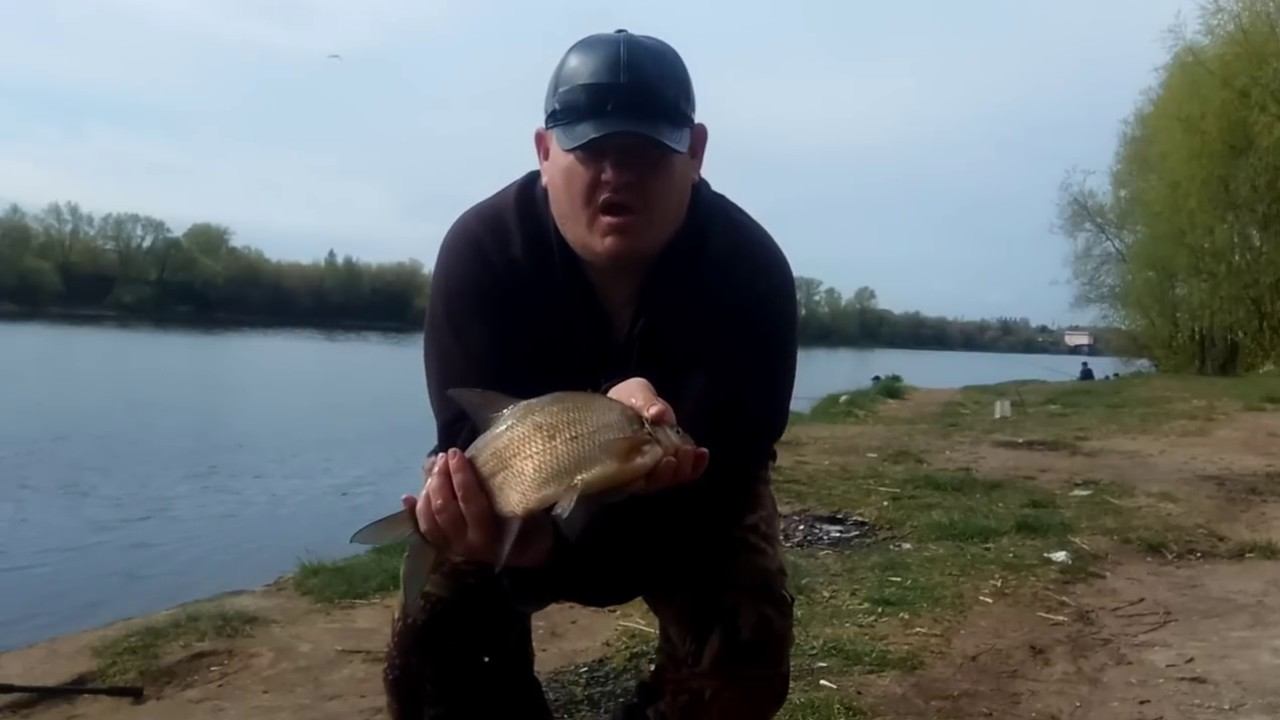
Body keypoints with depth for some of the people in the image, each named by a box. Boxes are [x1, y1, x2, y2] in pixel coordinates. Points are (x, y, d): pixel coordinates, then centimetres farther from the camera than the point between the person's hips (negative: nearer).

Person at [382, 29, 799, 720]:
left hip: (695, 477, 0)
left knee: (745, 652, -19)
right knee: (432, 647, -15)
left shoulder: (749, 268, -29)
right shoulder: (478, 250, -28)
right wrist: (517, 526, -57)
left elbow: (728, 456, -36)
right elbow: (473, 438, -34)